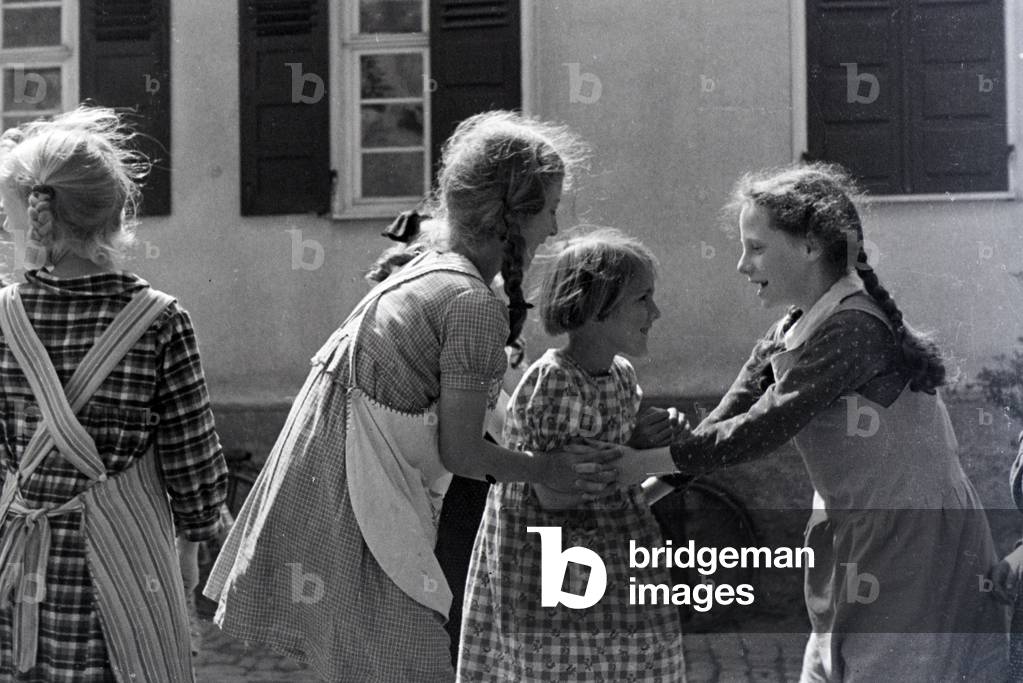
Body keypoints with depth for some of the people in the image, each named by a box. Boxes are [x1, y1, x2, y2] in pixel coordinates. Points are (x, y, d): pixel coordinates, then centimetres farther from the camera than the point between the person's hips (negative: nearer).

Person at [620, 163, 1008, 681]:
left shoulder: (852, 329, -22)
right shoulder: (790, 335, 7)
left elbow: (763, 428, -23)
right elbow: (728, 418, 4)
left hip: (916, 537, -9)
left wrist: (645, 462, -20)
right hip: (860, 537, 9)